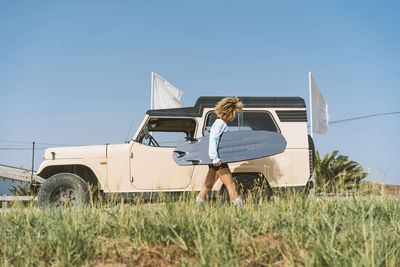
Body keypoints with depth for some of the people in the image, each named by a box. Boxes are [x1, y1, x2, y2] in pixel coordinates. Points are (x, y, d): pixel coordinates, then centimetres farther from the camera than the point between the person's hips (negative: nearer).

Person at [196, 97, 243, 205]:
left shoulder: (222, 123, 18)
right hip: (218, 162, -10)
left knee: (207, 186, 9)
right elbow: (213, 139, -21)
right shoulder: (220, 123, -12)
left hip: (216, 161, 10)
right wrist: (215, 158, -27)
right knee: (230, 185, -5)